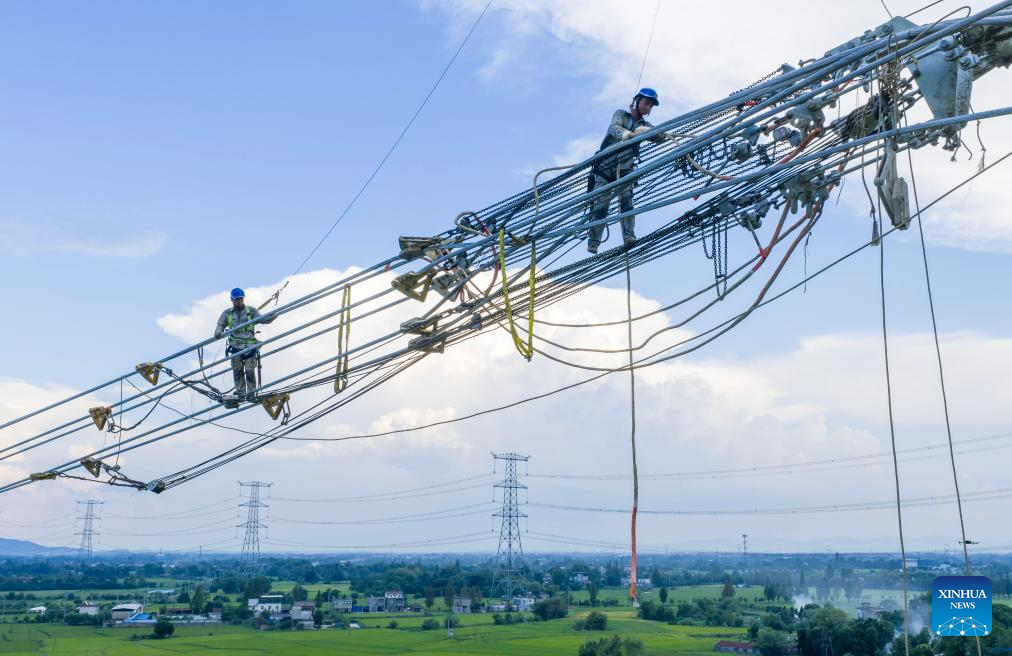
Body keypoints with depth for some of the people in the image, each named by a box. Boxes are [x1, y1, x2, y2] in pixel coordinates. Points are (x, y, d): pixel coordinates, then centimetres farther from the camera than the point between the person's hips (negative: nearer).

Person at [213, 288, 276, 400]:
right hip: (236, 346, 2)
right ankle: (240, 391, 10)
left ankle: (251, 392, 1)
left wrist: (273, 315, -27)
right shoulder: (227, 313, 10)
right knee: (237, 370, 2)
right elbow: (220, 325, 6)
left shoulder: (251, 311, 3)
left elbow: (261, 319, -8)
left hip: (250, 345, -2)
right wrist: (218, 333, -17)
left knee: (250, 370, -7)